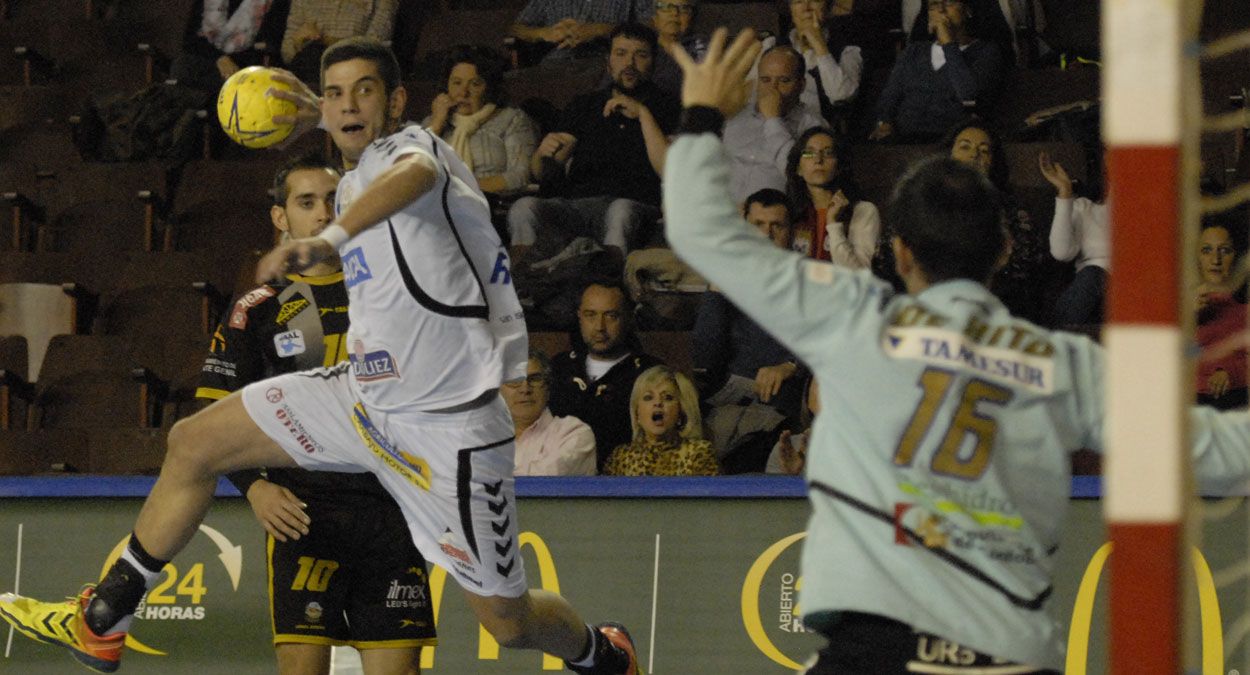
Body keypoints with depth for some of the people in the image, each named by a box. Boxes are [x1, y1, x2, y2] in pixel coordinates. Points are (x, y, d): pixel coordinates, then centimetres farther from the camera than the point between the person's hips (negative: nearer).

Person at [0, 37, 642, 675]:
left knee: (507, 620, -2)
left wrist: (329, 239, -58)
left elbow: (416, 173, -45)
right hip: (365, 394, 9)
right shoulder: (353, 183, 9)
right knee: (193, 443, 5)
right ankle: (102, 623, 16)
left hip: (447, 425, -9)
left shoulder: (409, 142, -16)